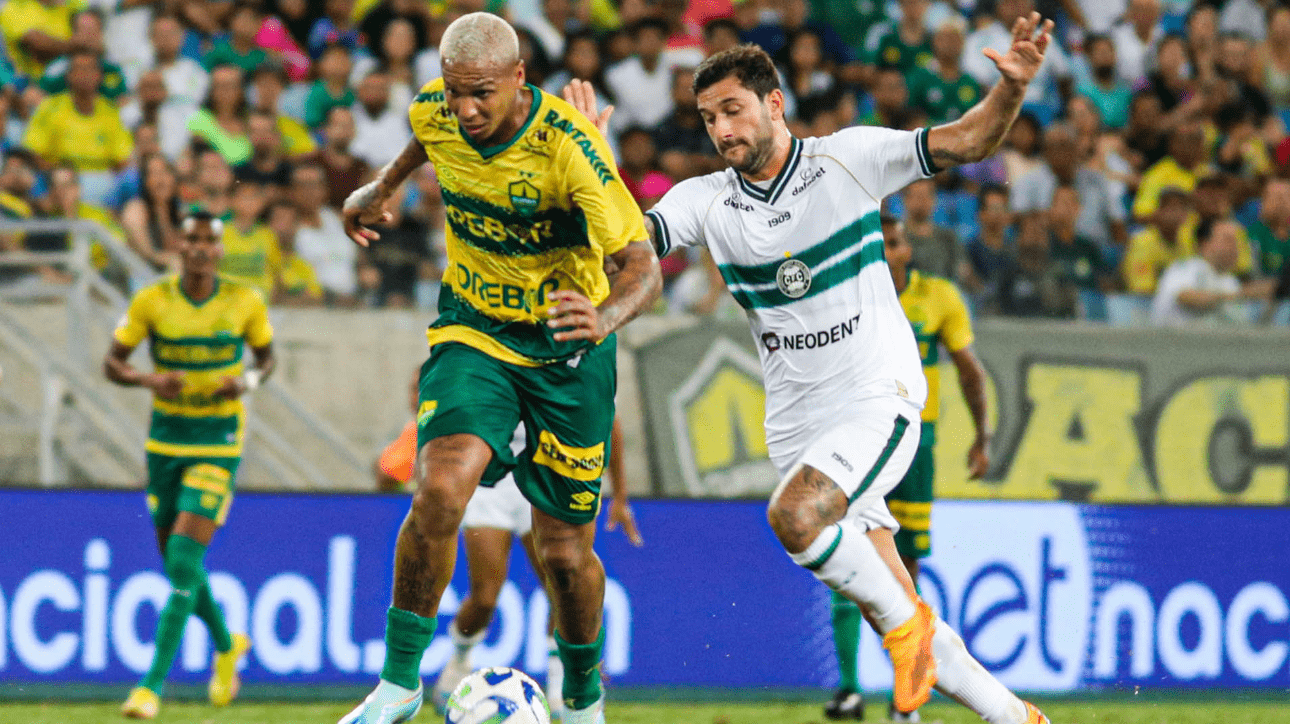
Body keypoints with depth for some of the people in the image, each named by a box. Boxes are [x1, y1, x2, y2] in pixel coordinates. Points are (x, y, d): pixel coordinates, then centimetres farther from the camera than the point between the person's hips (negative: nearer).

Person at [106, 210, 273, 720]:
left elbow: (266, 357, 10)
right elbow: (112, 363, 0)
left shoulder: (245, 302, -5)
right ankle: (226, 645, 40)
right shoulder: (152, 301, -5)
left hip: (219, 444, -3)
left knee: (184, 558, -15)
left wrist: (247, 381, -12)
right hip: (166, 441, 3)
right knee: (176, 562, 10)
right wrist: (149, 379, -21)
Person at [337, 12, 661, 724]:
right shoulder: (436, 111, -11)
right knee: (441, 488, -25)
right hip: (472, 332, 2)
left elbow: (643, 264, -30)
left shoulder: (569, 146, -26)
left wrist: (605, 316, -49)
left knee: (564, 551, 3)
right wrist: (382, 186, 25)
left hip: (567, 352, -2)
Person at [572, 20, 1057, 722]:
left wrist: (1010, 89, -27)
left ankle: (903, 621, -9)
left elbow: (969, 141, -8)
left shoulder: (848, 158, -5)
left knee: (793, 516, -31)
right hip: (797, 423, 4)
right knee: (903, 627, 2)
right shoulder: (705, 200, 4)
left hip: (878, 399, -4)